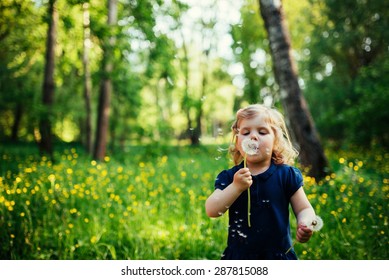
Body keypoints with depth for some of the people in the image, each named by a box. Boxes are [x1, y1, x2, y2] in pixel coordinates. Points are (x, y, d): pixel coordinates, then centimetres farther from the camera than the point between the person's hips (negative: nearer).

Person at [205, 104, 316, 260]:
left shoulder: (287, 175, -4)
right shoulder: (229, 177, -3)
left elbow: (303, 209, 2)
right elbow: (211, 211, -11)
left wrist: (304, 226, -19)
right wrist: (236, 187, -24)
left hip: (279, 254, 0)